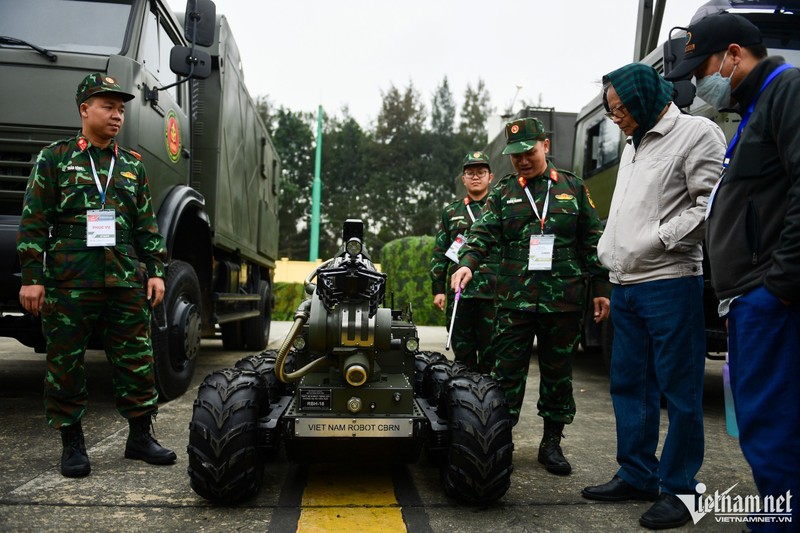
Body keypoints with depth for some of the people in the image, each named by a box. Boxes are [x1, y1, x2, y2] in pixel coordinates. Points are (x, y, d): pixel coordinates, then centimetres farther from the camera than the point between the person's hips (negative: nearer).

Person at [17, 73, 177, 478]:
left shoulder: (132, 165, 14)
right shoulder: (55, 158, 5)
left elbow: (147, 225, 15)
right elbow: (34, 222, 1)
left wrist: (156, 271, 7)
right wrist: (32, 277, -5)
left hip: (126, 281, 3)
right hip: (69, 281, -2)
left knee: (137, 360, 4)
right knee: (65, 363, 5)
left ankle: (140, 436, 18)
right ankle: (72, 444, 19)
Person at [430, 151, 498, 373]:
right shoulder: (451, 212, 15)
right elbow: (439, 253, 14)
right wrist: (438, 289, 7)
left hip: (492, 294, -2)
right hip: (459, 292, 2)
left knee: (490, 355, 3)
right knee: (463, 356, 8)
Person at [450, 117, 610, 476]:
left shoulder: (572, 187, 9)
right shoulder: (503, 191, 9)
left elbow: (592, 241, 10)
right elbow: (484, 232, -4)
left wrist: (600, 288, 6)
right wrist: (467, 263, -23)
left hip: (564, 299, 1)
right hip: (515, 298, 0)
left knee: (558, 372, 9)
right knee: (507, 372, 0)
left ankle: (552, 443, 22)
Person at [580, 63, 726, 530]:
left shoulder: (696, 133, -4)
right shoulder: (632, 146, 20)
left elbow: (713, 206, -13)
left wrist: (658, 238, -15)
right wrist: (610, 251, 13)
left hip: (670, 283, -8)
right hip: (625, 286, 8)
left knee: (679, 388, 1)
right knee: (629, 384, 12)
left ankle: (678, 488, 12)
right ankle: (637, 476, 24)